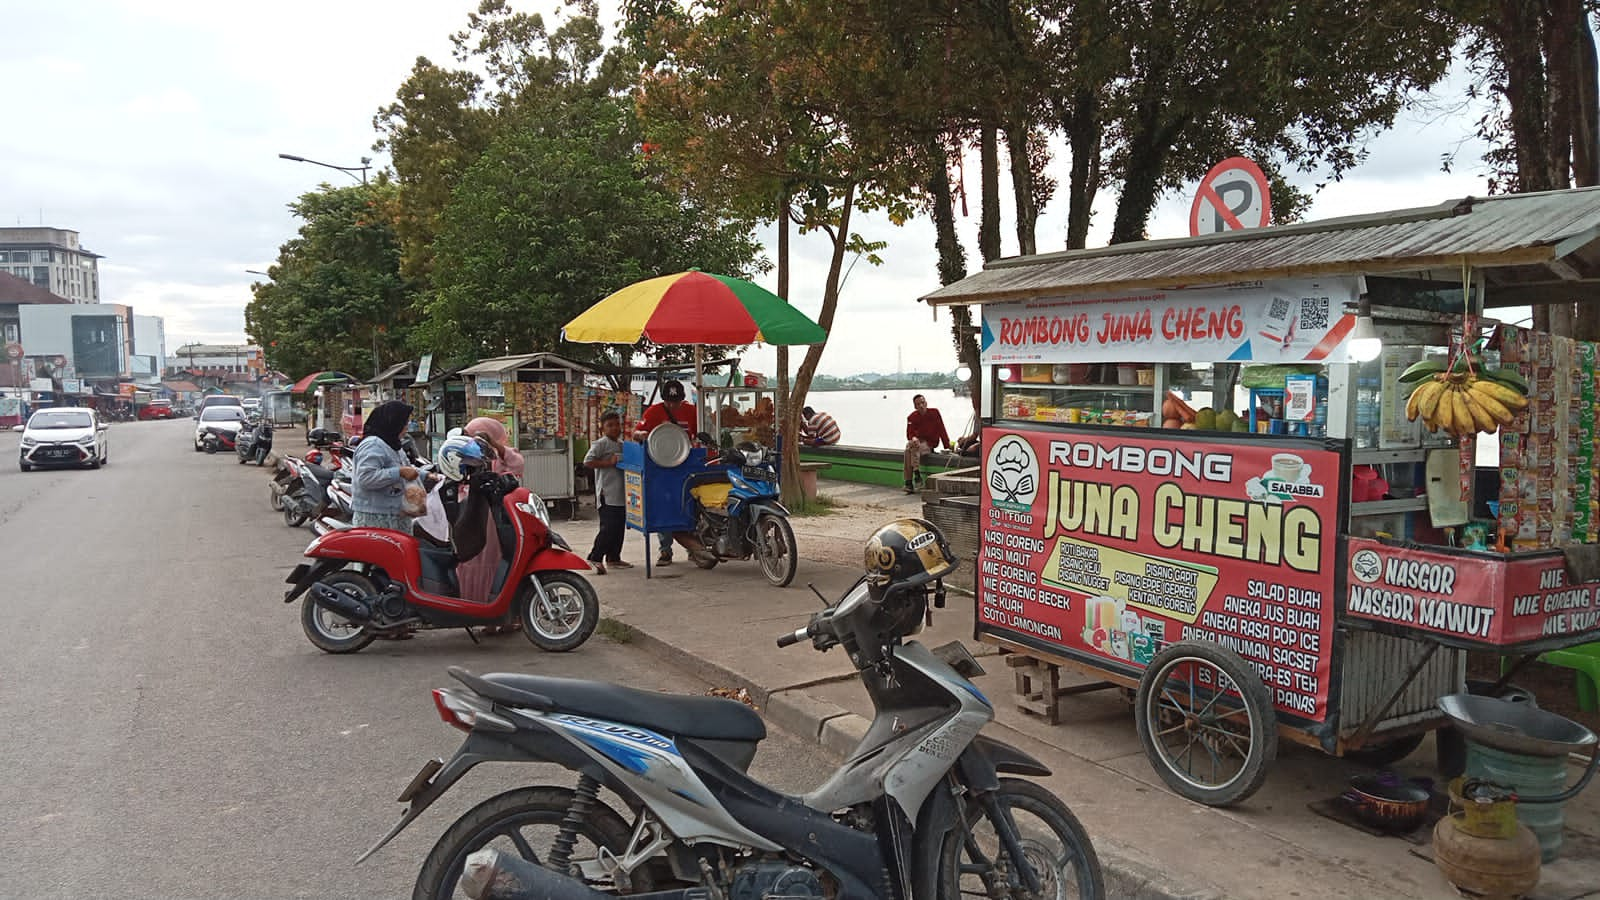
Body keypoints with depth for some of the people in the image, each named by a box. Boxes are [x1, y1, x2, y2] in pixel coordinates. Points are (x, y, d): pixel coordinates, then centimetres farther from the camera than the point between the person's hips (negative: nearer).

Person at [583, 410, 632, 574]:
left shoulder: (622, 444, 17)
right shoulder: (600, 444, -6)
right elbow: (587, 462, -16)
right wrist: (608, 462, -19)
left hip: (621, 495, 8)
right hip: (607, 495, -8)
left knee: (619, 527, 13)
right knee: (608, 528, -12)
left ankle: (613, 558, 23)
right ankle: (594, 558, -6)